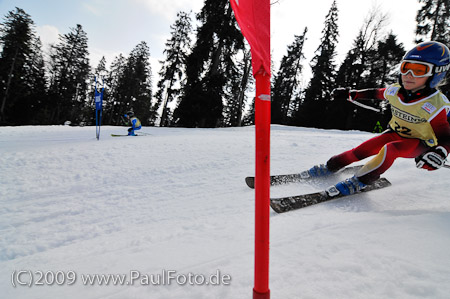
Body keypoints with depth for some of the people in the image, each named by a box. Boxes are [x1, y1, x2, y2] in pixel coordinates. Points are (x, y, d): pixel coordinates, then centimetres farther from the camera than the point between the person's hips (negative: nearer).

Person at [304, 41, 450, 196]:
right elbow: (376, 93, 8)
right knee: (363, 149, -13)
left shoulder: (436, 106, -28)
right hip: (396, 133, 5)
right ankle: (331, 166, 6)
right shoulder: (394, 91, -14)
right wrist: (351, 94, 6)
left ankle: (360, 181, -22)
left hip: (420, 143, -5)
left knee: (390, 149, -35)